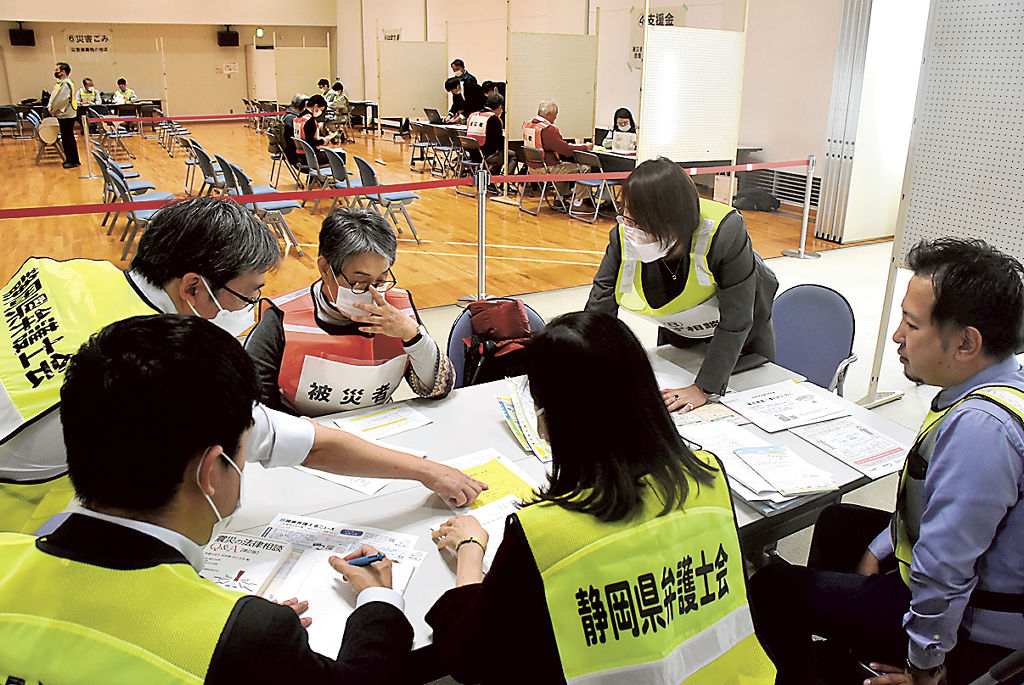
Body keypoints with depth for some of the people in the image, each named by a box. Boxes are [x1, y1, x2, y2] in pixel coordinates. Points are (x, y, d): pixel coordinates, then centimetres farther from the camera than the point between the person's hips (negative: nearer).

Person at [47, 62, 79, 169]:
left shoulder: (66, 84, -15)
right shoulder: (59, 83, 15)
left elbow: (62, 100, -22)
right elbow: (53, 96, 16)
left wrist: (53, 109, -13)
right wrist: (50, 106, 0)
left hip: (67, 115, -10)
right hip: (62, 115, 10)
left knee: (68, 139, -5)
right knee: (66, 138, 15)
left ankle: (73, 161, 0)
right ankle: (70, 159, 22)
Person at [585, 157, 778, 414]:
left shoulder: (725, 231, -43)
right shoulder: (623, 236, -31)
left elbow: (735, 321, -36)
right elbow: (598, 311, -24)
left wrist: (705, 388, -37)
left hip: (743, 336, -2)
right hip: (678, 332, 3)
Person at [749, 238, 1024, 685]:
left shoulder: (980, 426, -37)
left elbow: (944, 570, -34)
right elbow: (934, 493, 9)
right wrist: (878, 551, 10)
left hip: (972, 631, -10)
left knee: (772, 589, -6)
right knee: (838, 523, 28)